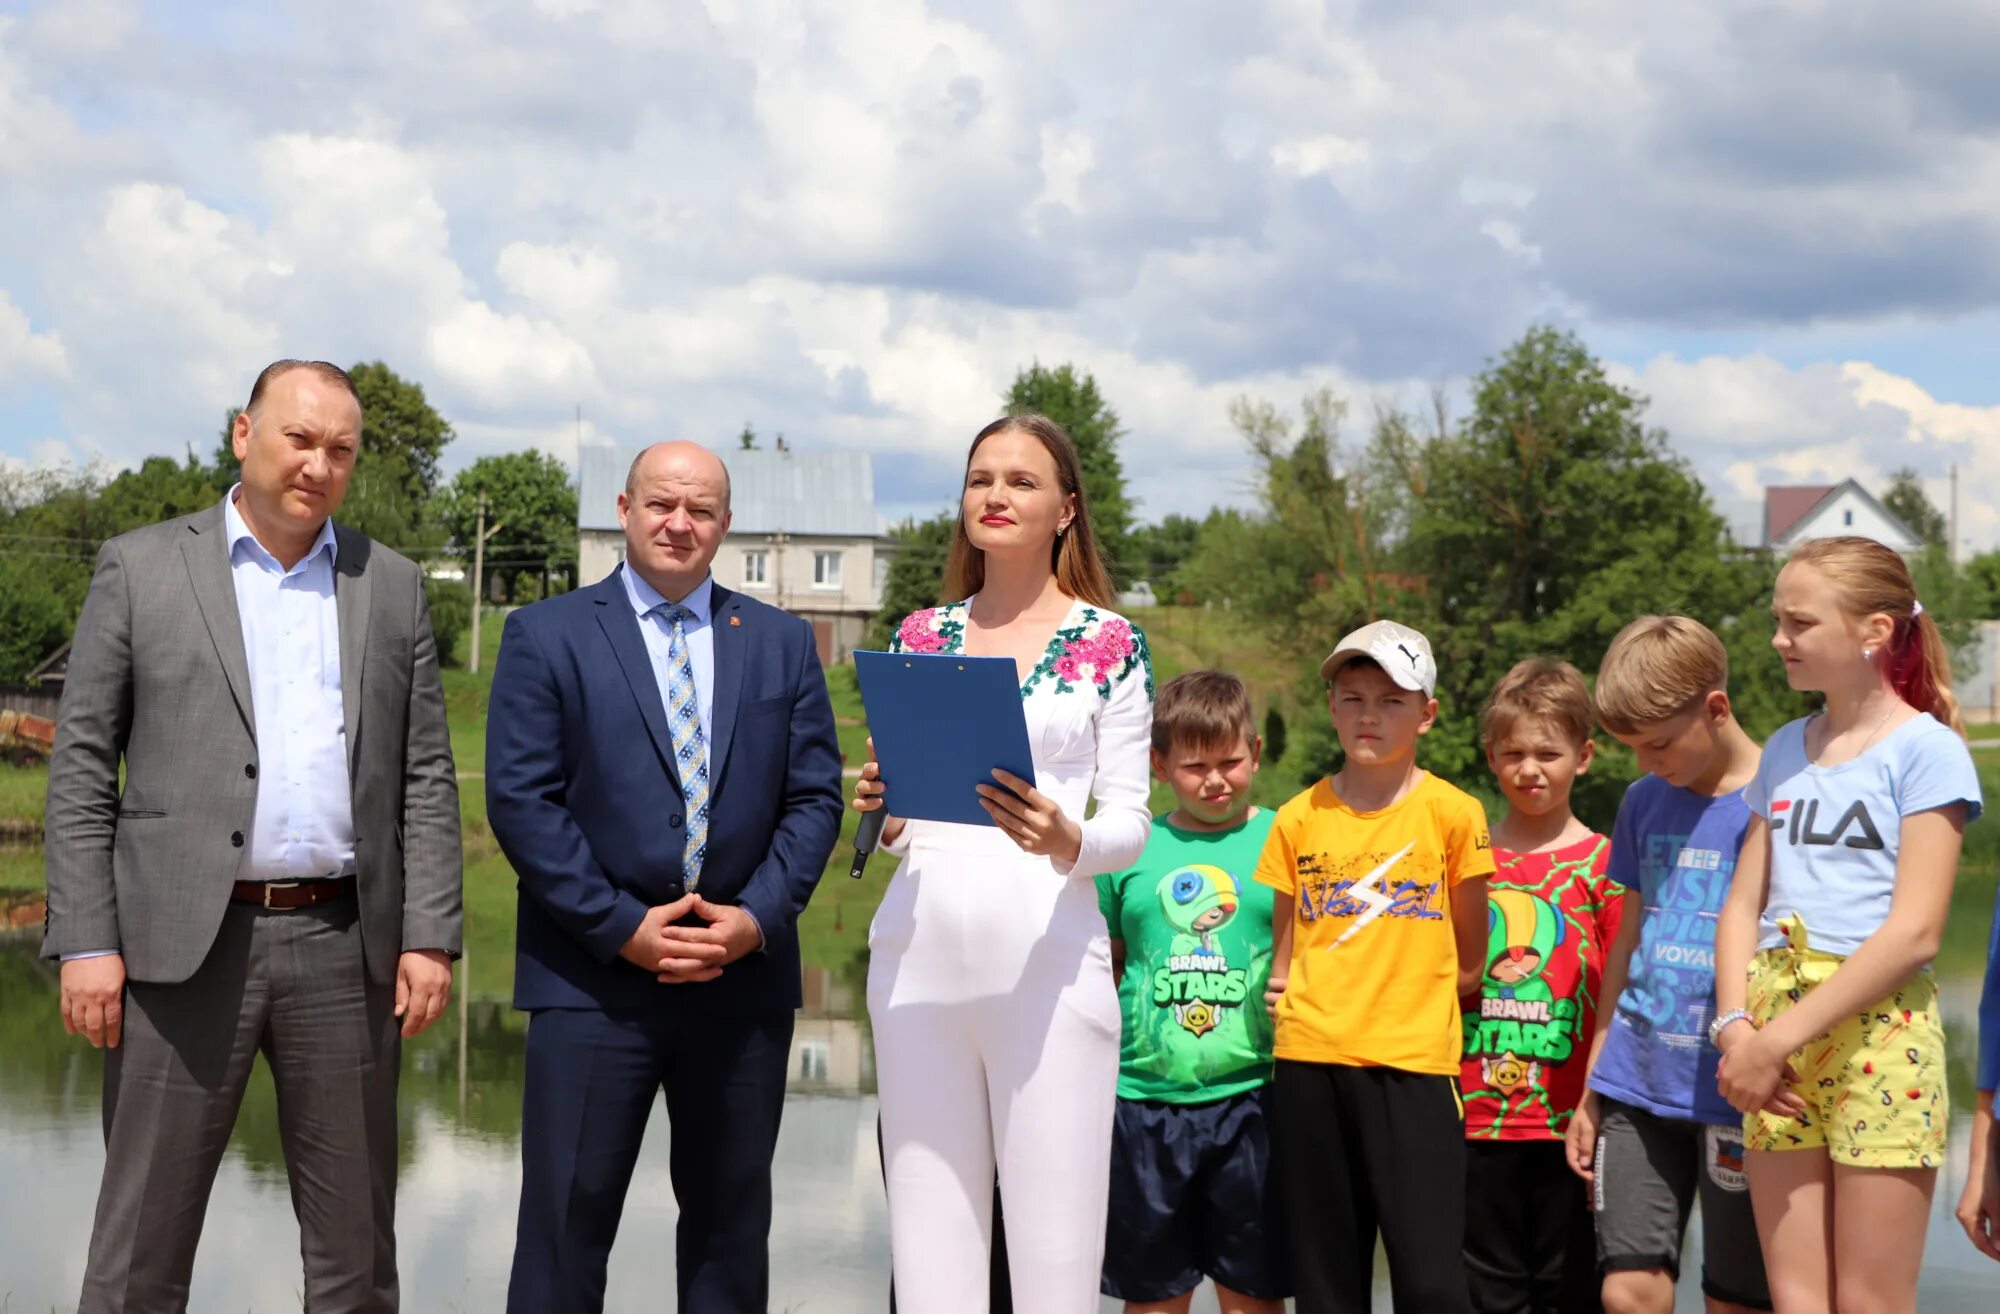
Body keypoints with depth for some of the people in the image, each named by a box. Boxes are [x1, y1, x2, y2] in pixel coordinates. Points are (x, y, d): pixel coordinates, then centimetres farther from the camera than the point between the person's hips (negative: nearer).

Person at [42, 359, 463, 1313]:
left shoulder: (392, 587, 12)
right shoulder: (141, 569, 5)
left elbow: (426, 778, 10)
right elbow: (81, 767, 2)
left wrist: (430, 939, 0)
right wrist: (86, 943, -7)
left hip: (344, 947, 2)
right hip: (185, 945, -2)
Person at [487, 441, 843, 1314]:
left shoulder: (782, 643, 11)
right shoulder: (546, 636, 2)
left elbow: (815, 798, 7)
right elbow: (519, 799, -6)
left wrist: (758, 917, -9)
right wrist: (622, 927, -13)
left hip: (744, 978, 3)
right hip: (594, 978, -3)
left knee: (732, 1225, 10)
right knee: (567, 1222, -1)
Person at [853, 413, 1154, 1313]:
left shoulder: (1109, 644, 4)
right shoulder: (921, 636, 13)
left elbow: (1130, 821, 2)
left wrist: (1066, 842, -18)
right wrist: (881, 813, -5)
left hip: (1047, 952, -3)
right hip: (920, 947, 3)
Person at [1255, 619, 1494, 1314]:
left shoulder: (1453, 813, 1)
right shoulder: (1299, 819, 7)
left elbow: (1468, 959, 8)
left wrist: (1403, 993, 2)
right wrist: (1288, 990, -1)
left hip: (1413, 1061, -3)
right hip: (1311, 1061, 3)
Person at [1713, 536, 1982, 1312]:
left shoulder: (1926, 749, -4)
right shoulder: (1785, 751, 15)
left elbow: (1915, 930, -13)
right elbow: (1743, 904, 12)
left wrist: (1780, 1038, -17)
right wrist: (1736, 1027, -6)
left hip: (1875, 1031, -6)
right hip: (1773, 1030, 6)